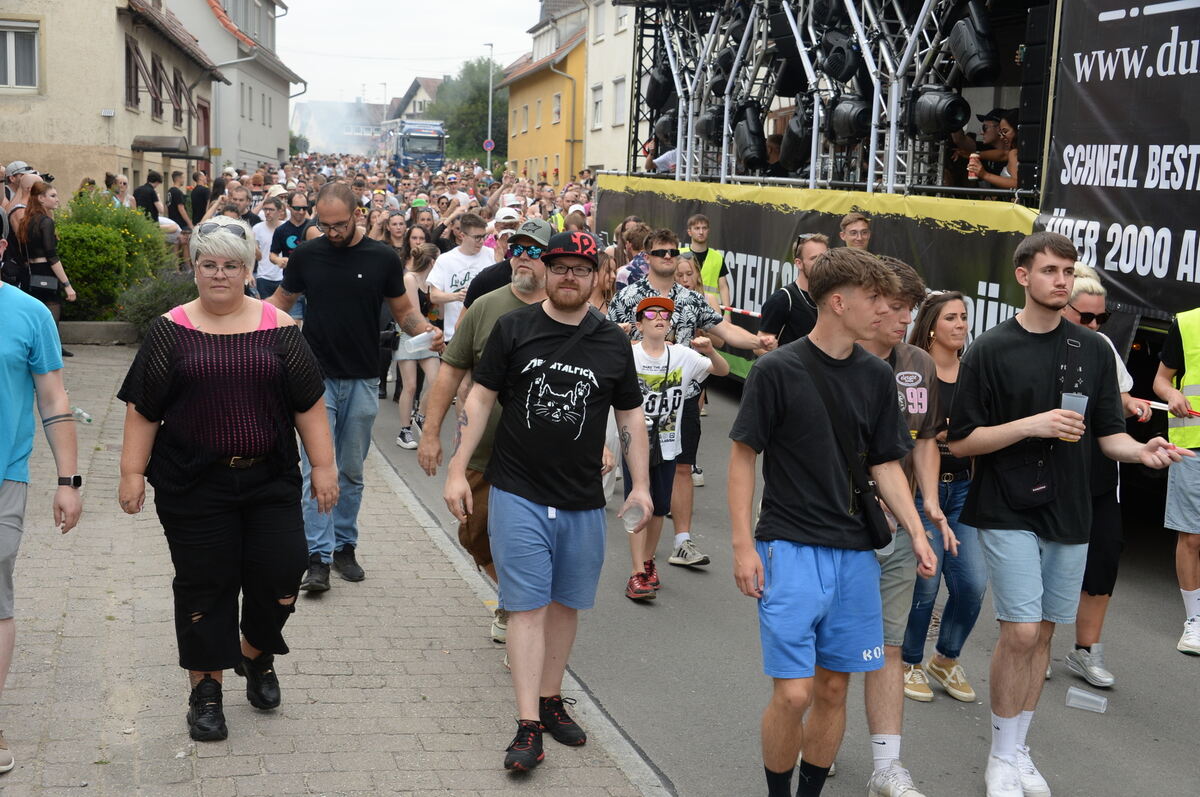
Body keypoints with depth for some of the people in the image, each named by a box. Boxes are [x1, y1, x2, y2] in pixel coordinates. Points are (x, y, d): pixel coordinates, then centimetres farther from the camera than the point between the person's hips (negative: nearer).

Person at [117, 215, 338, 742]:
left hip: (270, 480, 1)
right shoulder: (171, 330, 2)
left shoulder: (277, 327, 3)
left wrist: (323, 466, -1)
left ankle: (256, 655, 28)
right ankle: (206, 689, 21)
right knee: (204, 585, 5)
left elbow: (308, 404, 3)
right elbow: (142, 409, 2)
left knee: (281, 571, -2)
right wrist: (132, 473, -3)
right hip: (194, 484, -1)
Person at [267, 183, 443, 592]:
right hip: (317, 376, -1)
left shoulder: (382, 258, -2)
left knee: (352, 471, 11)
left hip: (362, 382, 1)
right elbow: (281, 301, 11)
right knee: (316, 469, -7)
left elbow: (403, 309, 6)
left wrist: (426, 330, -14)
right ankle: (319, 557, -6)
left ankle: (345, 546, 24)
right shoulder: (306, 254, 0)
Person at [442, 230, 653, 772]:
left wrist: (641, 485, 5)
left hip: (583, 502, 3)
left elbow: (631, 416, 11)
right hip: (518, 494, -2)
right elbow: (480, 398, 0)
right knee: (528, 605, -3)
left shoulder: (613, 343, 4)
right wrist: (458, 470, -5)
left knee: (565, 603, 12)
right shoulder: (512, 329, -1)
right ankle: (529, 726, 0)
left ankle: (551, 699, 29)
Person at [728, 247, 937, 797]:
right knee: (793, 693, -8)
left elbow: (886, 463, 12)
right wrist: (743, 545, -10)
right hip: (790, 547, -5)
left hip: (854, 553, 5)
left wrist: (916, 534, 2)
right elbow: (743, 456, -5)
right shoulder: (777, 370, -8)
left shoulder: (877, 376, 6)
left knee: (833, 688, 11)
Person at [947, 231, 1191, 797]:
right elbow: (961, 441, -7)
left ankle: (1019, 750, 25)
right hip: (1008, 512, -4)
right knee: (1020, 633, -9)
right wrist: (1031, 425, -19)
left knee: (1043, 631, 11)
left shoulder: (1093, 350, 5)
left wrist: (1142, 451, -13)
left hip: (1069, 512, 4)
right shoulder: (991, 351, -6)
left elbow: (1108, 433, 8)